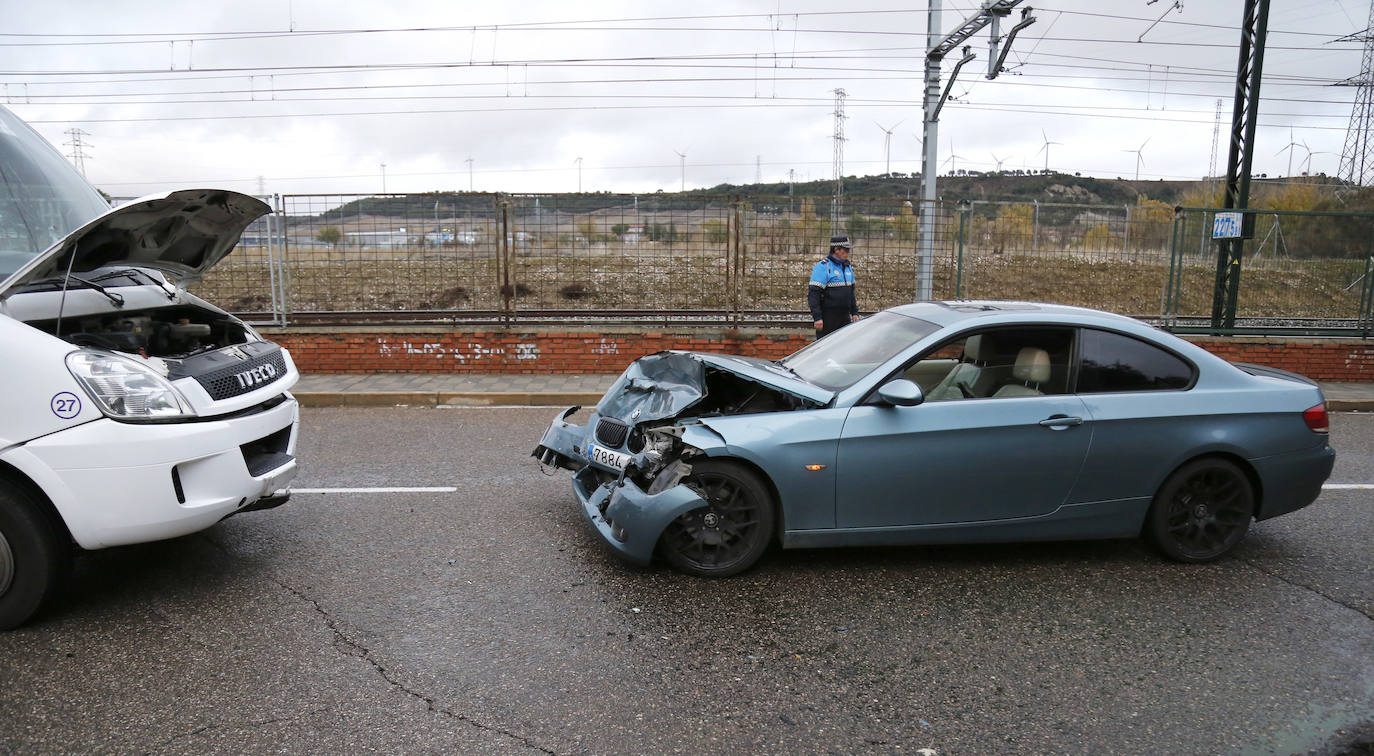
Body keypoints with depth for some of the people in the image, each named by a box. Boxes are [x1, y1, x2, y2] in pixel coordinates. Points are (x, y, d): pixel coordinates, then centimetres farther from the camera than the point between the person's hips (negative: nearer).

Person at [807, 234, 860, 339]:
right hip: (827, 317, -7)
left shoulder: (848, 267, 14)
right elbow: (813, 294, -16)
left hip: (844, 317, 7)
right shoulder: (823, 267, -11)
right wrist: (817, 317, -21)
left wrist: (855, 312, 18)